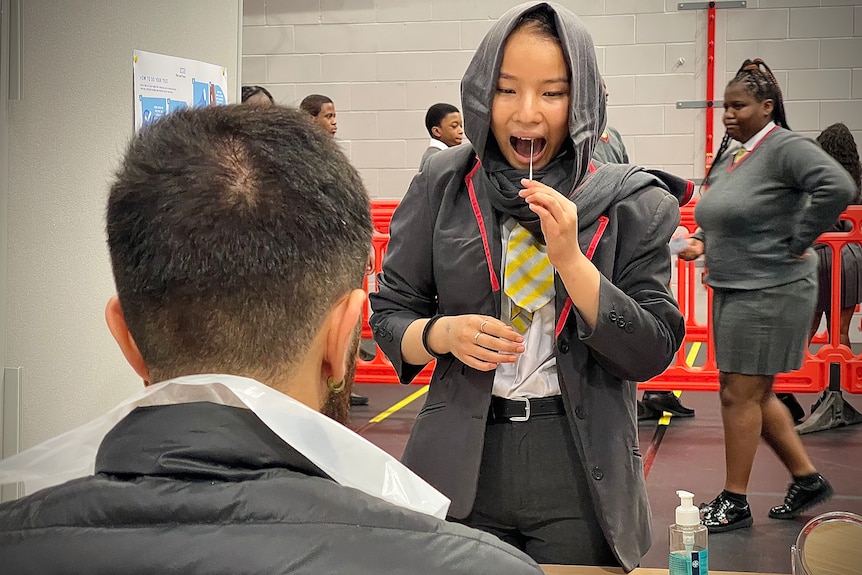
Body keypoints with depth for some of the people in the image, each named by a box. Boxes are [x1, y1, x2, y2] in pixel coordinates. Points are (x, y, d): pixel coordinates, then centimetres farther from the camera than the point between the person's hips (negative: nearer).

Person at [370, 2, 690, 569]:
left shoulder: (630, 202, -4)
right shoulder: (443, 186, -1)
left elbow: (654, 352, -8)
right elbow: (389, 314, 6)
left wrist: (569, 258, -20)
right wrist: (442, 334, -16)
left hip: (581, 476, -1)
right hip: (461, 464, 1)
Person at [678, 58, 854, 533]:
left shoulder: (785, 148, -15)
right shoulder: (729, 155, 11)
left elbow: (837, 187, -30)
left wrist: (797, 243, -23)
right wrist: (702, 242, 6)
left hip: (770, 293, -9)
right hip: (733, 289, 9)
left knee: (740, 394, -3)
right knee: (754, 394, 16)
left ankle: (734, 502, 9)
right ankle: (807, 479, 30)